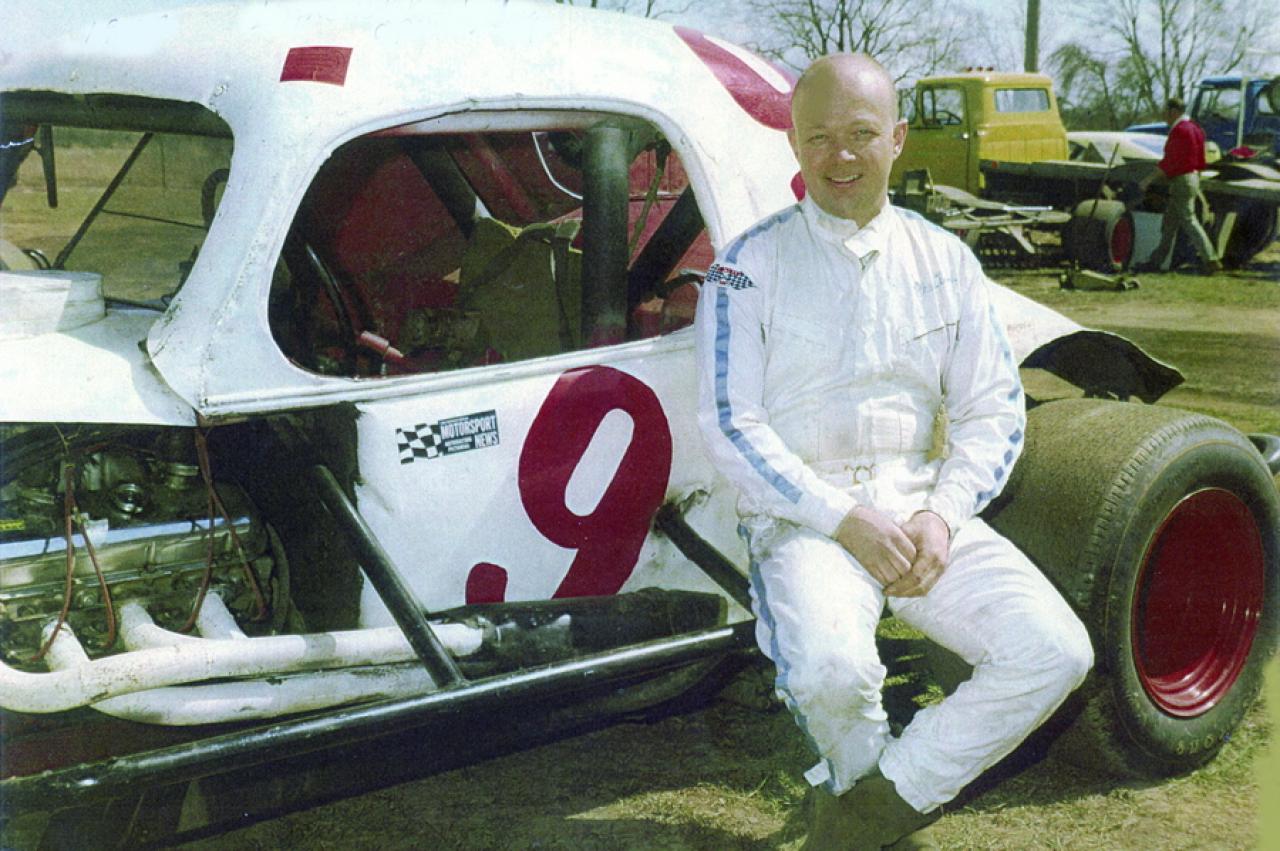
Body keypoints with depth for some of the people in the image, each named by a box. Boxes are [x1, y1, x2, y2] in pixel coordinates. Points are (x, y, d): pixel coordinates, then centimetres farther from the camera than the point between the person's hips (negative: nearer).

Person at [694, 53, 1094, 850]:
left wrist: (942, 515, -9)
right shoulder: (749, 267, -1)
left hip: (923, 506, 4)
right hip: (801, 512, -3)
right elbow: (731, 424, -6)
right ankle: (868, 776, 4)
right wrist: (844, 519, -16)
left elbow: (994, 410, 9)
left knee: (1056, 651, -17)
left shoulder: (946, 262, 9)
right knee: (830, 667, -33)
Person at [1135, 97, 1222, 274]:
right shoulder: (1193, 128, 15)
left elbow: (1169, 161, -21)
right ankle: (1156, 261, 17)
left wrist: (1148, 179, -17)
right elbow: (1199, 160, 18)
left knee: (1189, 222, -9)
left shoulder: (1179, 130, -17)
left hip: (1182, 181, -10)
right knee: (1169, 223, 13)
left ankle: (1211, 260, -10)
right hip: (1192, 177, 10)